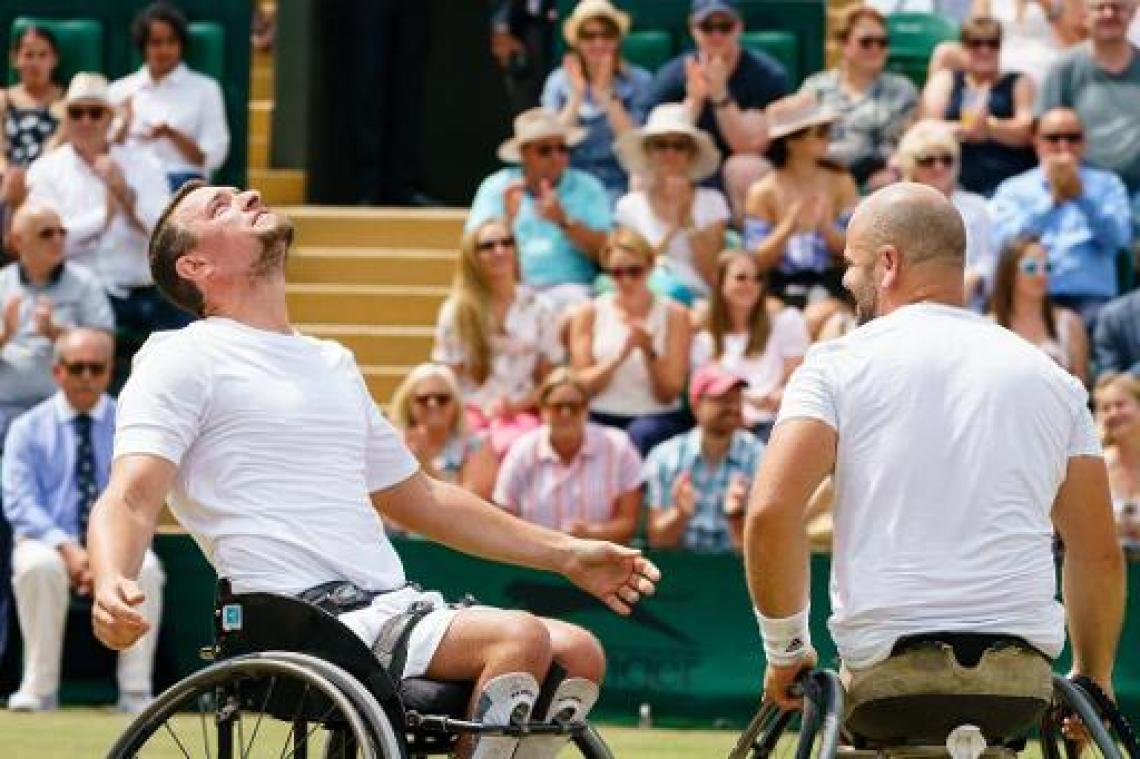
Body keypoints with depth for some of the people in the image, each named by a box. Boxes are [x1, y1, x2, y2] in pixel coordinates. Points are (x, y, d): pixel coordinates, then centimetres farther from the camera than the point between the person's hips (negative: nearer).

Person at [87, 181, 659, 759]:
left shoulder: (333, 363, 26)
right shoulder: (181, 359, 1)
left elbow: (419, 499, 35)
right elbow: (129, 500, -12)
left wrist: (565, 554, 32)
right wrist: (111, 586, -35)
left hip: (393, 606, 8)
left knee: (576, 652, -9)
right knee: (520, 638, -25)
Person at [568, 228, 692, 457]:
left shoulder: (674, 315, 5)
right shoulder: (589, 314, 10)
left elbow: (668, 394, 1)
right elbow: (581, 386, 2)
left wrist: (649, 352, -17)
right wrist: (620, 356, -15)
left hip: (656, 416, -1)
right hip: (600, 417, 1)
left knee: (642, 434, -36)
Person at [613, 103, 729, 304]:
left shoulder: (712, 202, 8)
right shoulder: (629, 206, 10)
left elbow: (713, 276, 1)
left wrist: (687, 220, -5)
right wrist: (671, 229, -5)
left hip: (697, 298, 0)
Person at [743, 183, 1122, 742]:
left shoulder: (840, 364, 2)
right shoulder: (1051, 379, 12)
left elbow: (770, 512, -11)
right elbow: (1099, 553, 12)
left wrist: (785, 650, 0)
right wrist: (1093, 681, 25)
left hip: (885, 671, -3)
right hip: (1020, 684, 3)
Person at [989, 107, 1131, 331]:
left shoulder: (1106, 184, 18)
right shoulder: (1012, 190, 15)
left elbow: (1120, 237, 0)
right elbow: (1005, 242, -3)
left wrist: (1081, 196, -12)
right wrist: (1051, 199, -12)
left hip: (1089, 297, 1)